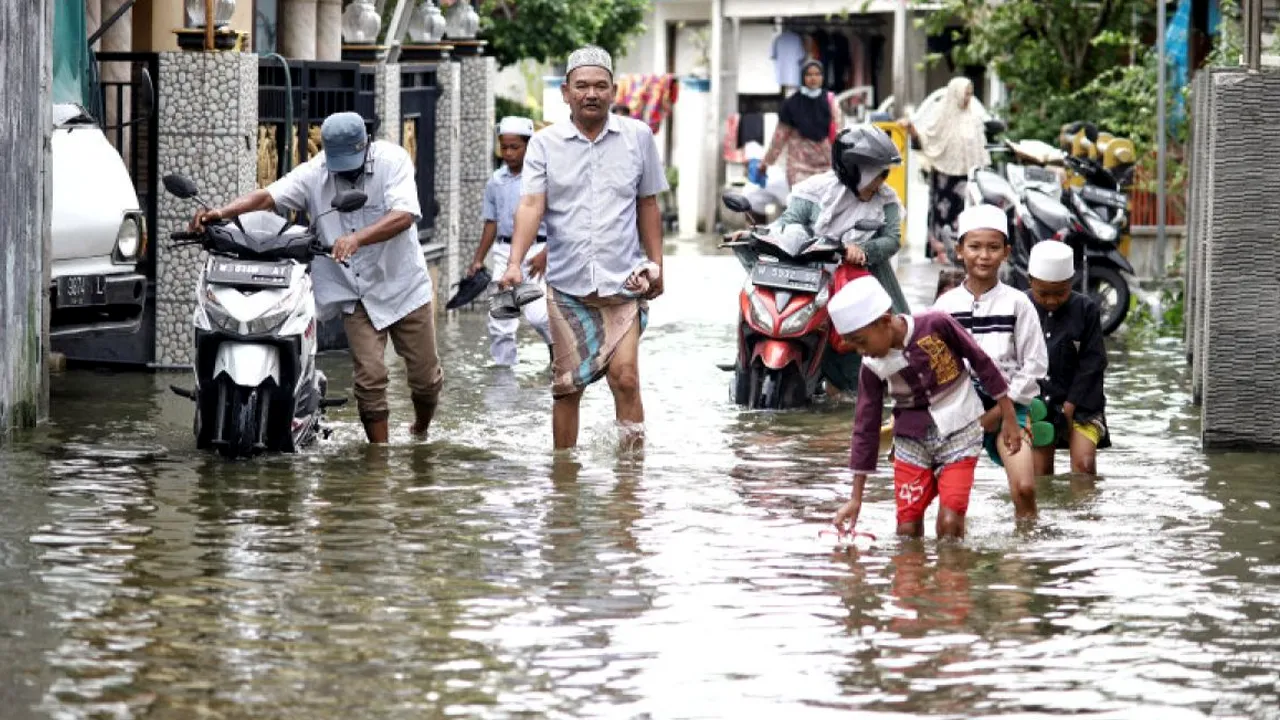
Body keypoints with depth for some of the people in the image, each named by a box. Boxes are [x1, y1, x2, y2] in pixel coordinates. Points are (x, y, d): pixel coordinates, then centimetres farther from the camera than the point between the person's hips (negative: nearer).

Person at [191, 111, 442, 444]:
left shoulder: (392, 160, -13)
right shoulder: (314, 173, -6)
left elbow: (404, 215, -28)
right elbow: (267, 196, -17)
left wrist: (357, 238, -43)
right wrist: (223, 212, -36)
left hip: (404, 285, -1)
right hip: (356, 295, 1)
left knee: (425, 377, 8)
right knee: (370, 378, -10)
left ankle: (421, 434, 38)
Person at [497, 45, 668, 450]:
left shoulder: (638, 136, 5)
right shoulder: (545, 143, 2)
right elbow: (531, 205, -8)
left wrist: (655, 263, 12)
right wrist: (515, 263, -21)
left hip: (623, 281, -1)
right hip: (566, 284, 1)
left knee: (625, 375, -14)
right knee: (567, 386, 6)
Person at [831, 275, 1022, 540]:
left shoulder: (936, 325, -17)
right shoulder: (873, 368, -7)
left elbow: (981, 362, -4)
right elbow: (866, 428, 0)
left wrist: (1009, 417, 1)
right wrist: (856, 498, 0)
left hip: (958, 432, -3)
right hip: (913, 440, 3)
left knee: (950, 525, -15)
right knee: (907, 529, -5)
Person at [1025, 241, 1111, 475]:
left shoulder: (1085, 310, -4)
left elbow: (1093, 362, -4)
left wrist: (1069, 406, -9)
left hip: (1078, 401, -1)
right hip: (1034, 401, 1)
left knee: (1084, 463, -16)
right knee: (1040, 469, 0)